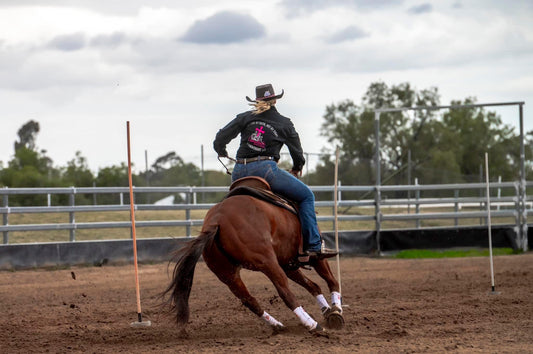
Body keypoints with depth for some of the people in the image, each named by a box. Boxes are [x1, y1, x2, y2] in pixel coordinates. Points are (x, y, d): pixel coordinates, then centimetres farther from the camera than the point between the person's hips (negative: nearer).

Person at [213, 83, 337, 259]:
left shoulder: (244, 118, 12)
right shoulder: (285, 124, 9)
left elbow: (220, 138, 9)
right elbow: (298, 154, 17)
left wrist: (221, 152, 32)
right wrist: (296, 169, 38)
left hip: (239, 173, 4)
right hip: (266, 169, -4)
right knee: (306, 196, 7)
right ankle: (313, 246, -1)